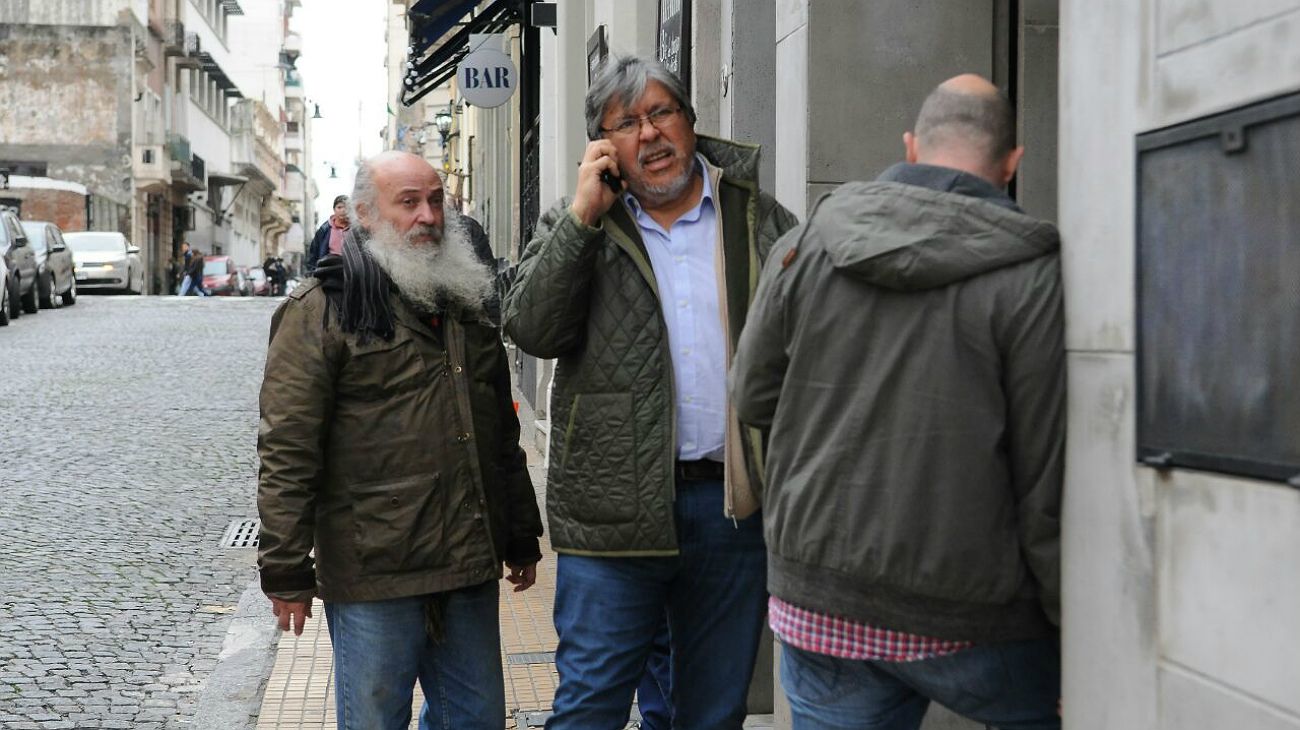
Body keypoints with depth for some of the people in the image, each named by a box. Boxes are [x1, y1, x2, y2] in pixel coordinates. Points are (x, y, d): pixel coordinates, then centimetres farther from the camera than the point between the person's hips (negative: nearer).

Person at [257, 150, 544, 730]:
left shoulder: (467, 306, 15)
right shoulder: (322, 311, -7)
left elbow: (503, 436, 21)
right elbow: (287, 450, -11)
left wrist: (522, 539, 21)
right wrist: (286, 570, -14)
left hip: (470, 572, 6)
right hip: (374, 574, -6)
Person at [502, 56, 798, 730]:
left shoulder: (760, 219, 7)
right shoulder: (574, 227, 6)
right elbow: (530, 330, -8)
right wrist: (583, 215, -12)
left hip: (737, 503, 2)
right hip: (615, 512, -1)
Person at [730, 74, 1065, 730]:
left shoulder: (805, 244, 0)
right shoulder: (1034, 276, -11)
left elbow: (753, 399, 9)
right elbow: (1049, 483, -11)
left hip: (817, 602, 3)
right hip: (968, 623, -3)